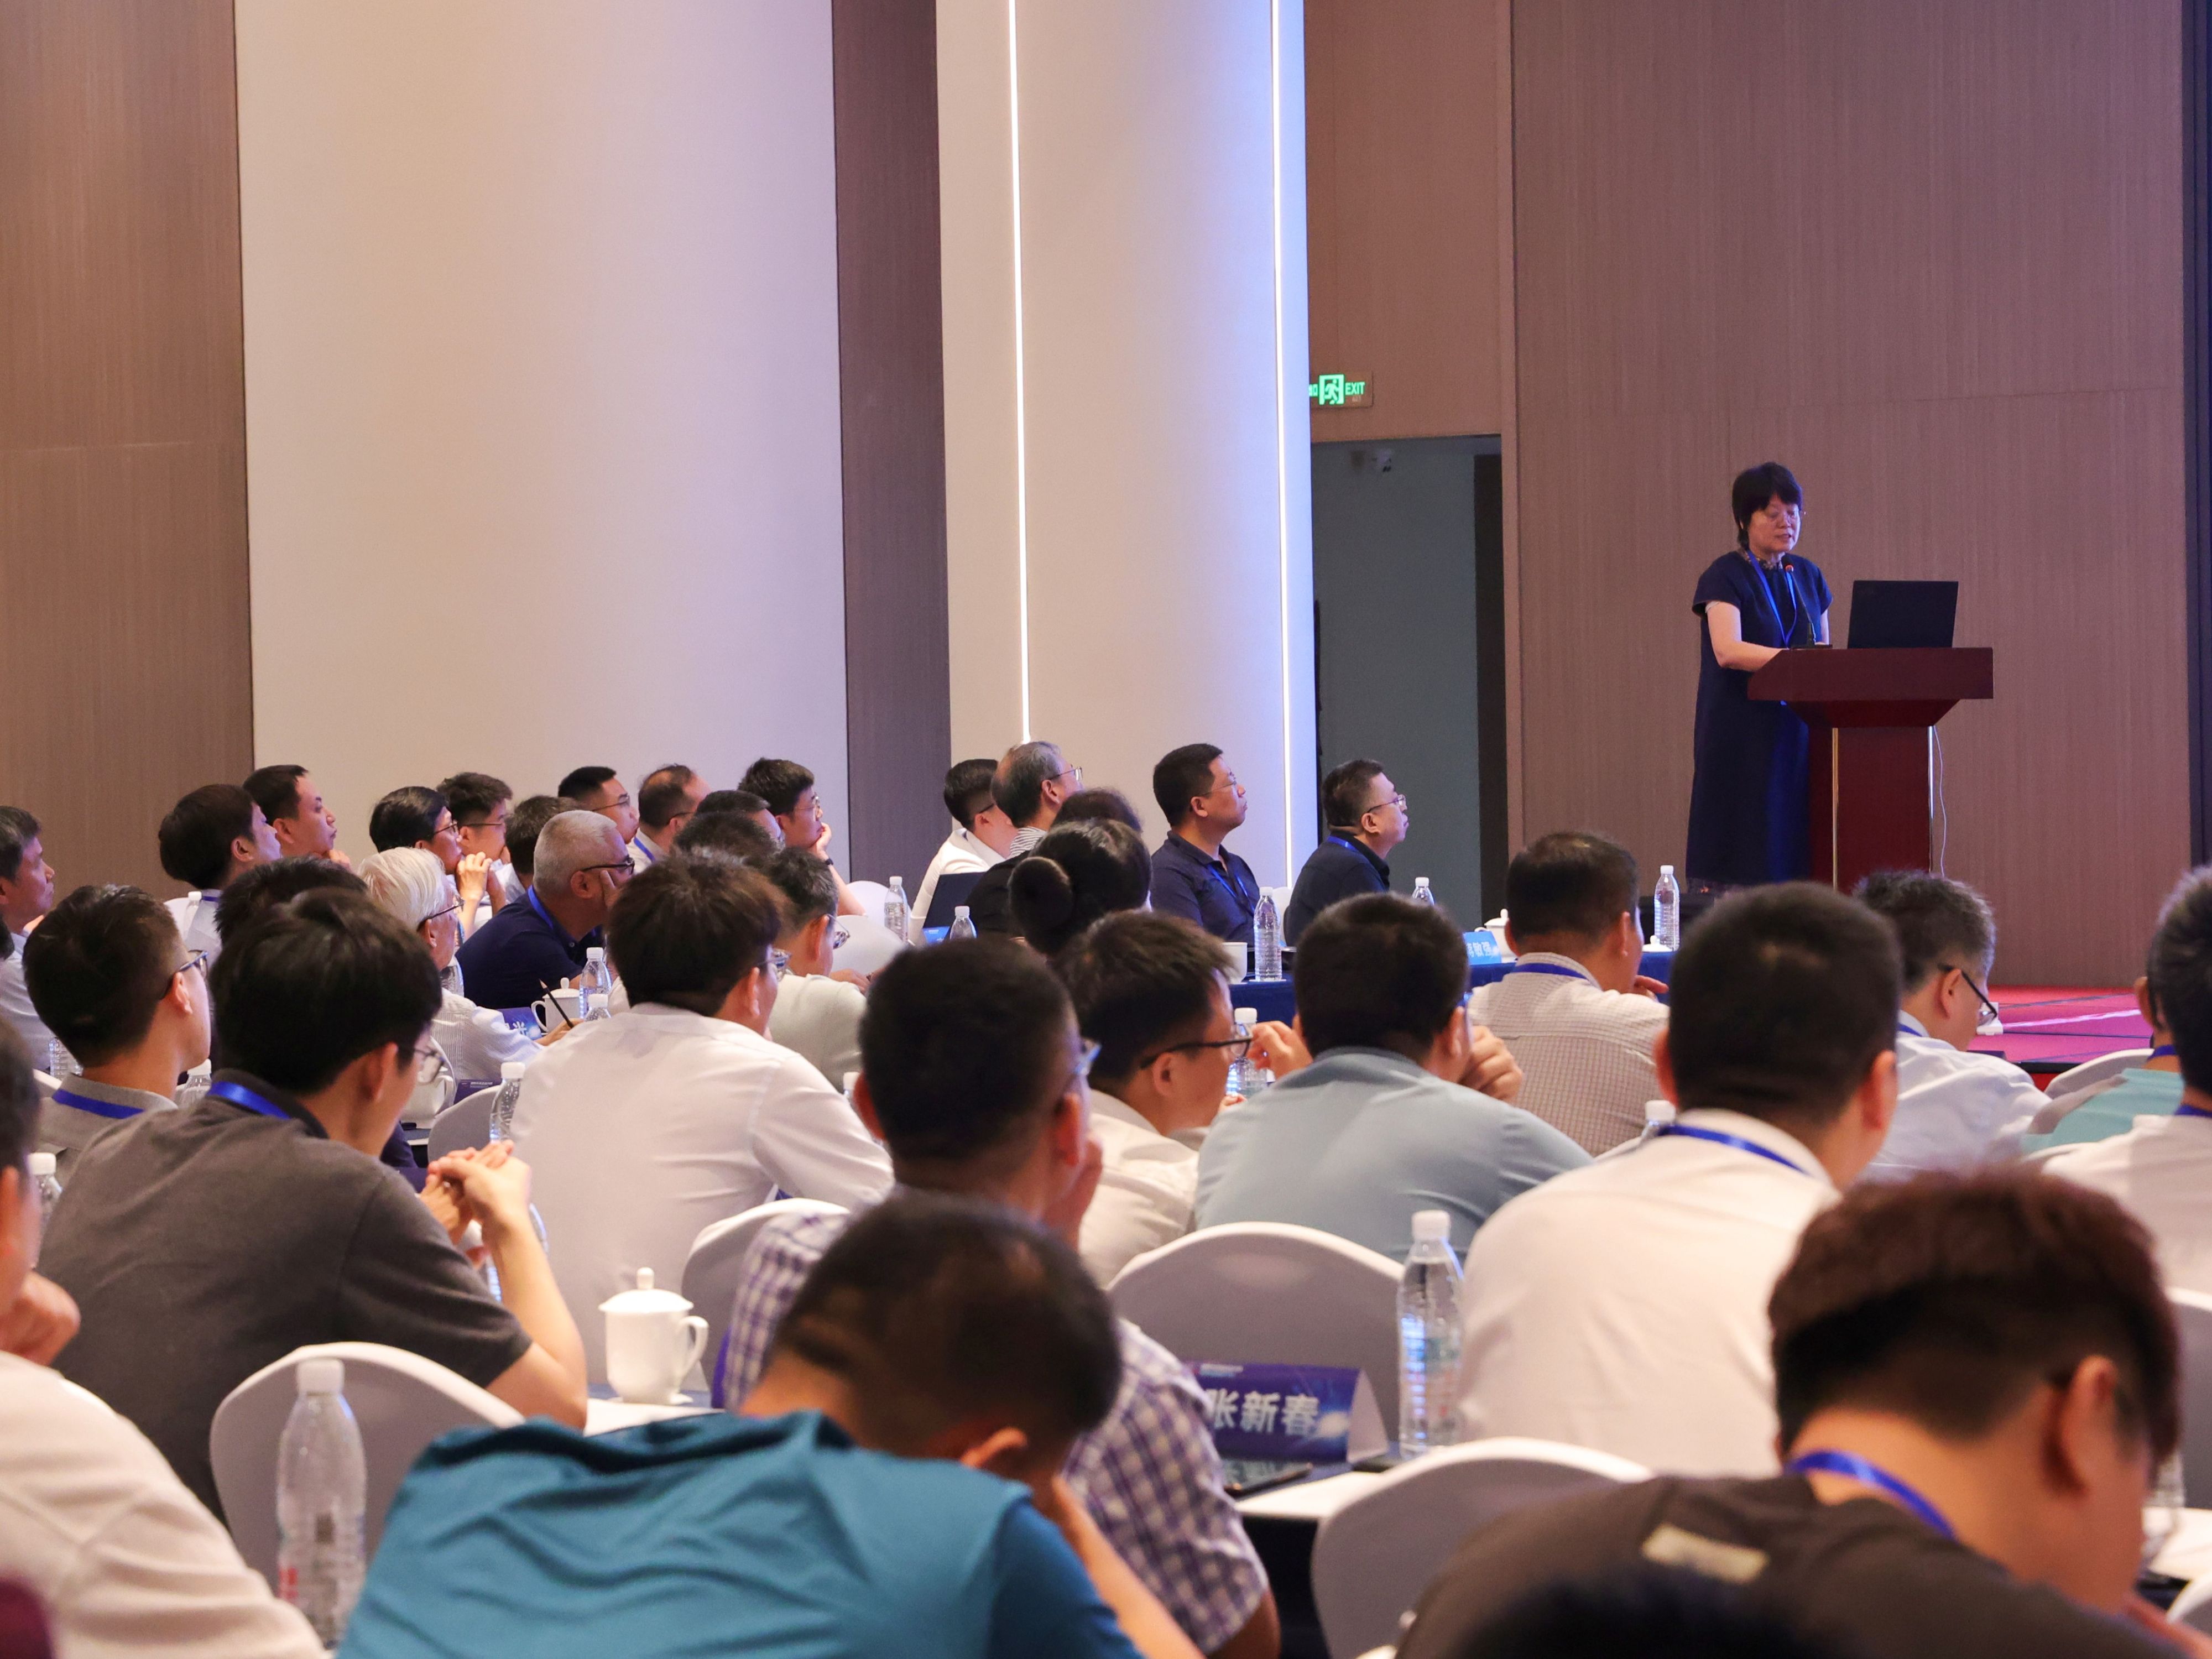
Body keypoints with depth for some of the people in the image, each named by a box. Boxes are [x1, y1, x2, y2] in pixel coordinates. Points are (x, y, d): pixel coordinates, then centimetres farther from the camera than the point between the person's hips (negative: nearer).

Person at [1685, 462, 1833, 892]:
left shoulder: (1808, 576, 14)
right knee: (1738, 859, -8)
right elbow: (1728, 650, -21)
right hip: (1741, 739, -6)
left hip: (1798, 734, 6)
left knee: (1792, 853, 1)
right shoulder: (1725, 577, -5)